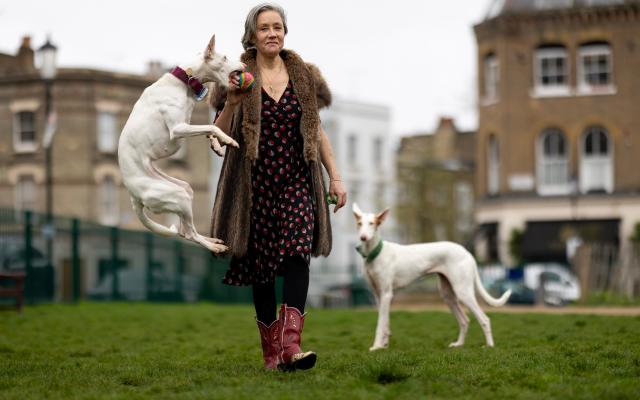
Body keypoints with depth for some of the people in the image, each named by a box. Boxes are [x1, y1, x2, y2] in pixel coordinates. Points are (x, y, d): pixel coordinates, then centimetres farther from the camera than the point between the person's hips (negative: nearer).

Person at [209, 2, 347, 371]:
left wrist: (336, 177, 8)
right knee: (261, 267, 3)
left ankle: (291, 344, -29)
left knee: (297, 255, -19)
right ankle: (271, 351, 12)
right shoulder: (239, 78, 4)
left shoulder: (304, 76, 10)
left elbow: (318, 131, 14)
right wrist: (231, 102, -16)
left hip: (297, 182, 1)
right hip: (256, 186, 0)